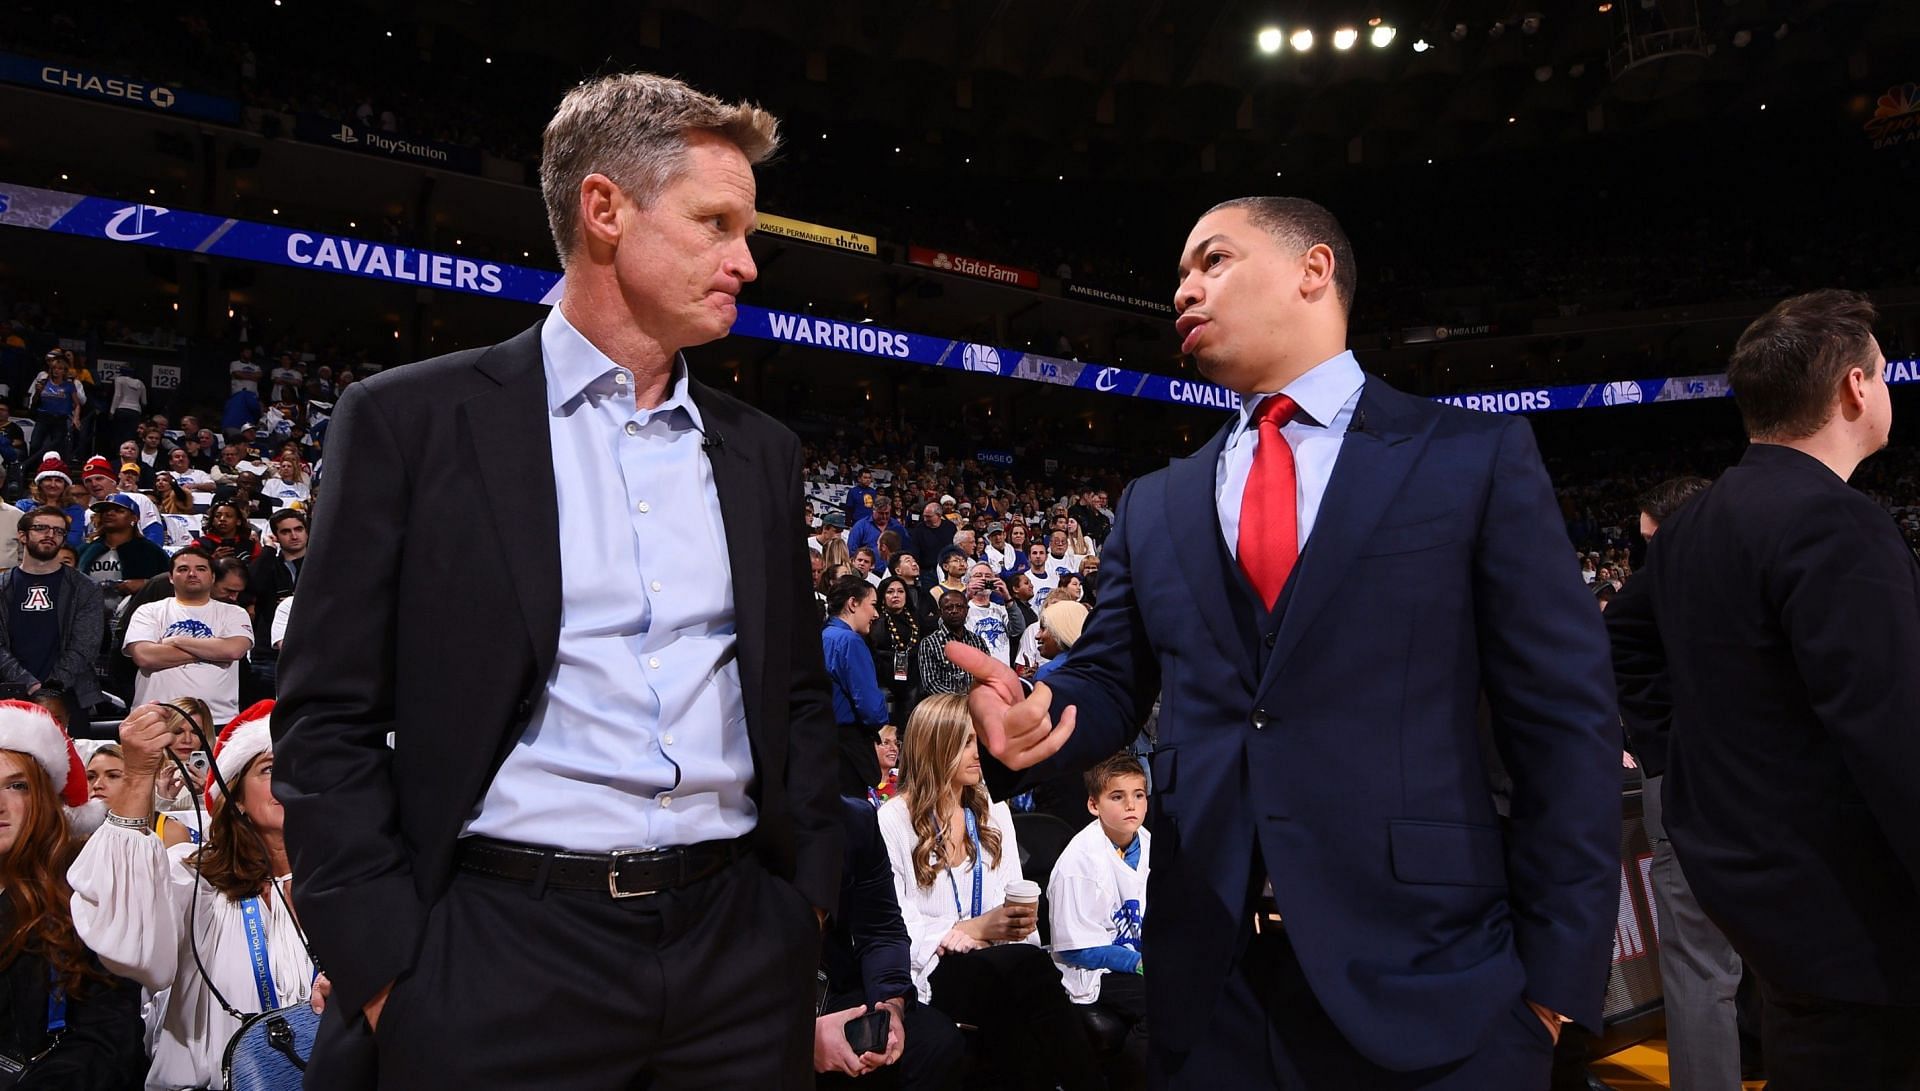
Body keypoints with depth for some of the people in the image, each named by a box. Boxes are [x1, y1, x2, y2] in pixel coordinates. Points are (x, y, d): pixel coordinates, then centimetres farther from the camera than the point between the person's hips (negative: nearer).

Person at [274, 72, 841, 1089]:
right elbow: (330, 718, -3)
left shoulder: (760, 451, 9)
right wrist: (387, 969, -8)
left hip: (740, 947, 4)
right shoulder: (411, 419, -2)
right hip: (499, 958, -3)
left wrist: (808, 893, 7)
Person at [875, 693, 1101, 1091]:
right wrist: (975, 929, -19)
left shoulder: (994, 813, 17)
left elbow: (1015, 901, 14)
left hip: (1004, 964, 4)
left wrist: (1021, 921, -10)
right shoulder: (893, 820, -2)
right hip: (932, 972, -4)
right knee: (1028, 964, -34)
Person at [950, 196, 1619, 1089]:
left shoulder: (1479, 455, 0)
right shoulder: (1154, 506, 11)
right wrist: (1035, 713, -12)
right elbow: (1109, 683, 11)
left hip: (1427, 976, -3)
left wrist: (1557, 970, -6)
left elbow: (1564, 719, -3)